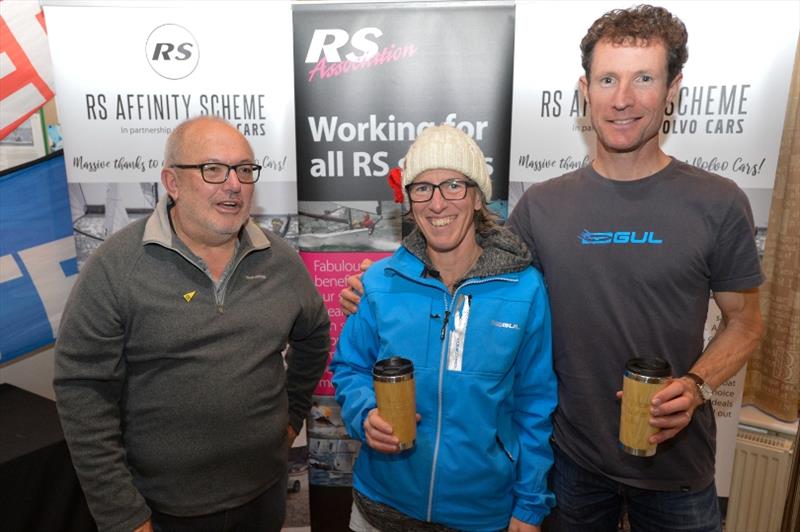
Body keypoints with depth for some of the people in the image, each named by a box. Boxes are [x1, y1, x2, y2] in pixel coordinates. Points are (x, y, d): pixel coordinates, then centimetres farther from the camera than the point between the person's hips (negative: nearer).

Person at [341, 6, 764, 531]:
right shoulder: (541, 205, -7)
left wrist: (697, 386, -18)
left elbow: (744, 321, 0)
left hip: (675, 458, 0)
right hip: (573, 455, 1)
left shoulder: (718, 203, -10)